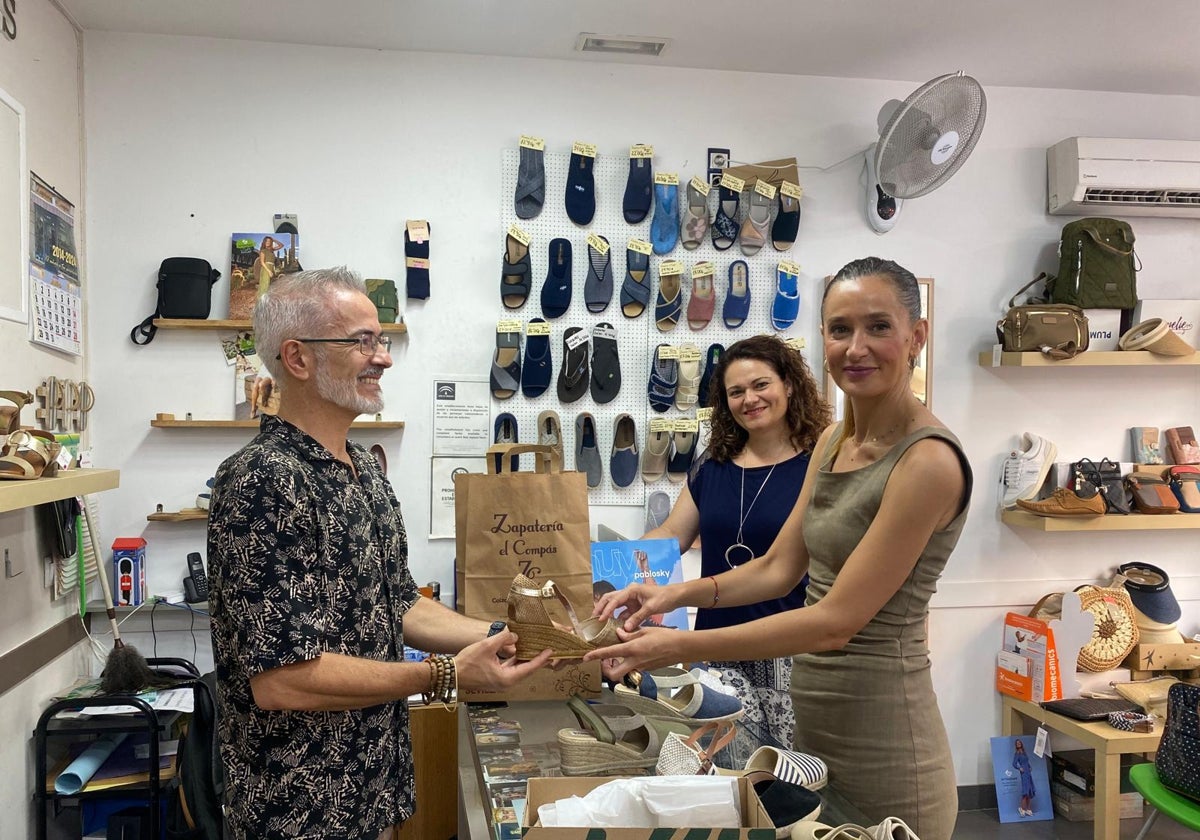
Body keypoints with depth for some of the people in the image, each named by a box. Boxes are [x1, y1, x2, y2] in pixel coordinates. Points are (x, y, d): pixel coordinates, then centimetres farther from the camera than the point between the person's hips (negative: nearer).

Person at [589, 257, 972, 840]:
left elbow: (837, 619, -23)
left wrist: (681, 647, -23)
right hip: (810, 715, 7)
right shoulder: (833, 441, 5)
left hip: (881, 736, -7)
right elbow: (778, 568, 7)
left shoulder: (928, 461, -20)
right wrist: (678, 593, -8)